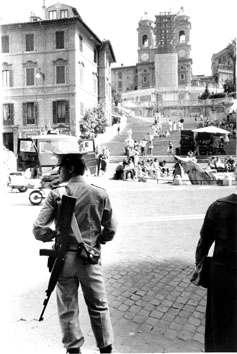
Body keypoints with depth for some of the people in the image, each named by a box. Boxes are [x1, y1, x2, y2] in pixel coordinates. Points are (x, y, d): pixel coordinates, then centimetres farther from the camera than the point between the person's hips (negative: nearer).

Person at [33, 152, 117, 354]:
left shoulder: (56, 194, -10)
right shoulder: (99, 193, -7)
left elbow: (39, 229, -12)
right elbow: (111, 229, -2)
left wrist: (55, 235, 6)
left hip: (64, 257, 0)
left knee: (68, 308, 17)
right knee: (99, 306, 17)